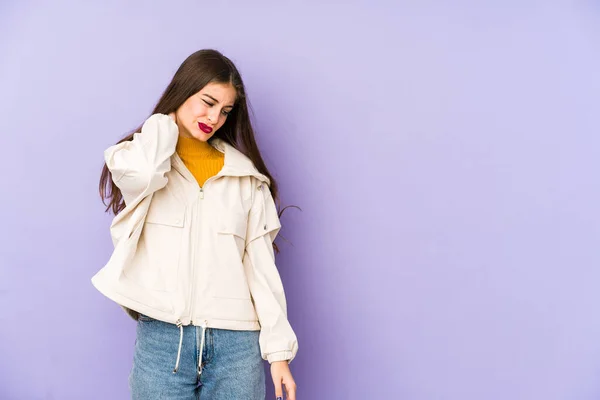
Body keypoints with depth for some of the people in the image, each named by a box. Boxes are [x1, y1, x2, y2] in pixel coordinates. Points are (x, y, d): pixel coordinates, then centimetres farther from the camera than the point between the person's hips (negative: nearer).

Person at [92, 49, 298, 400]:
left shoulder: (246, 176, 9)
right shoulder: (139, 157, 6)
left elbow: (261, 263, 5)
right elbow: (142, 174, -20)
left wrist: (278, 349, -1)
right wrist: (166, 120, 0)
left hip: (236, 341, 2)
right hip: (161, 337, -1)